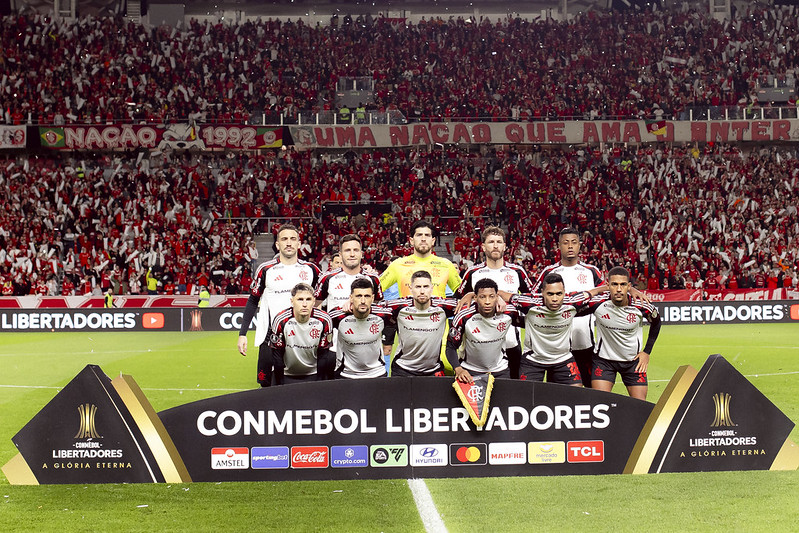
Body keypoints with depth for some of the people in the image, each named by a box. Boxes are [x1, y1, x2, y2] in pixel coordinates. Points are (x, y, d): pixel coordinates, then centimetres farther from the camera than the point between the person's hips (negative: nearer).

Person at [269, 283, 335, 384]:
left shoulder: (324, 321, -16)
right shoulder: (281, 321, -19)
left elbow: (323, 356, -7)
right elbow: (277, 358, -12)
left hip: (314, 375, 1)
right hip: (287, 375, -1)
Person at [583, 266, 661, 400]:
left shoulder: (641, 305, -17)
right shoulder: (597, 303, -21)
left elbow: (656, 323, 5)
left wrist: (647, 352, 3)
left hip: (634, 360, 1)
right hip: (604, 359, -1)